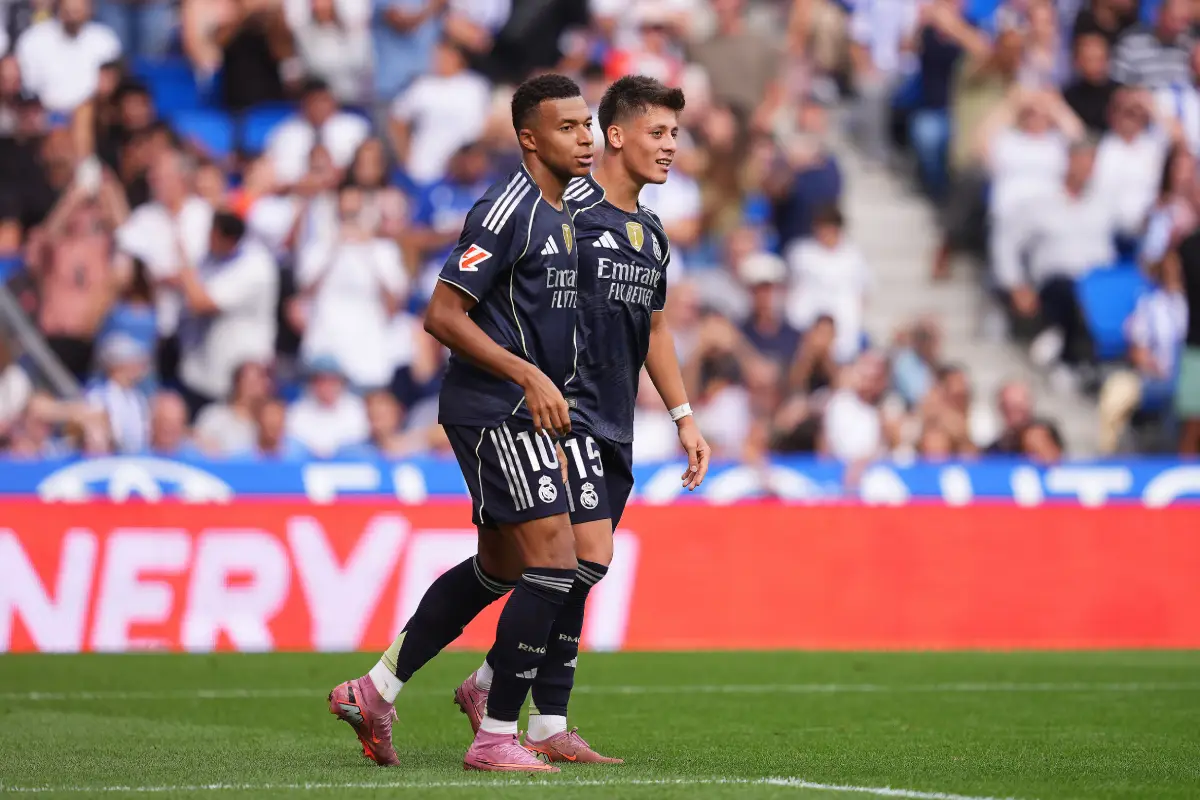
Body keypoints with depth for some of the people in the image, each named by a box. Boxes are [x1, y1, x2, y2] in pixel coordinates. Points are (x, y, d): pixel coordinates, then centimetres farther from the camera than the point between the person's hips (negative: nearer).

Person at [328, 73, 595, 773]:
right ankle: (497, 737, -7)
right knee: (556, 562, -13)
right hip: (493, 408, -10)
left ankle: (375, 690, 26)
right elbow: (443, 315, -19)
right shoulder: (506, 210, -16)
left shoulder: (563, 211, 14)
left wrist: (552, 400, 21)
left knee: (497, 569, 17)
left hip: (524, 411, 10)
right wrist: (530, 377, -23)